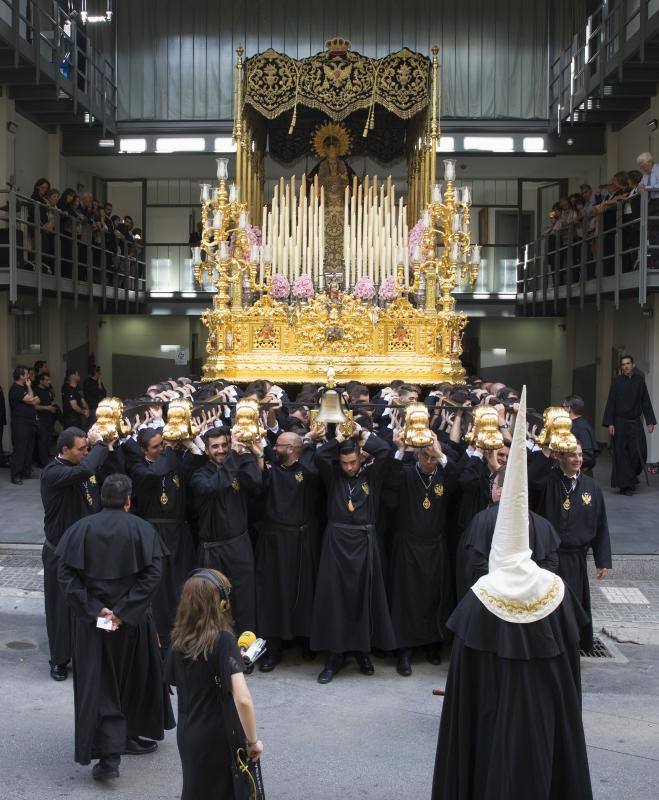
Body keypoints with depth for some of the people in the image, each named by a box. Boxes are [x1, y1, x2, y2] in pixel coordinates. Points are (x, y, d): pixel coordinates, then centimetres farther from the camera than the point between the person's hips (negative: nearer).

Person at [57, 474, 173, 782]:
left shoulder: (80, 528, -2)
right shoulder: (142, 529, -6)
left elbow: (65, 572, -10)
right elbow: (152, 574, -15)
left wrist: (93, 609, -12)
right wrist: (124, 612, -15)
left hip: (91, 620, 1)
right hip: (133, 619, 0)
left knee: (97, 684, 4)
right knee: (135, 679, 20)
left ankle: (108, 755, -4)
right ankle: (131, 737, 34)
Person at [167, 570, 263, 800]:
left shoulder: (179, 641, -2)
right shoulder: (223, 641, -20)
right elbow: (242, 700, -28)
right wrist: (253, 740, -14)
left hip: (187, 735, 6)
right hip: (219, 740, -6)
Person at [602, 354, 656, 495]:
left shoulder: (640, 380, 3)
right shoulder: (617, 381, -3)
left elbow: (646, 402, 7)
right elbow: (611, 403, -4)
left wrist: (650, 421, 2)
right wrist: (610, 423, -10)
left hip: (635, 422, 2)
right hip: (620, 422, -2)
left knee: (639, 452, -3)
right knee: (622, 454, -1)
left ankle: (631, 477, 24)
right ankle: (625, 486, 6)